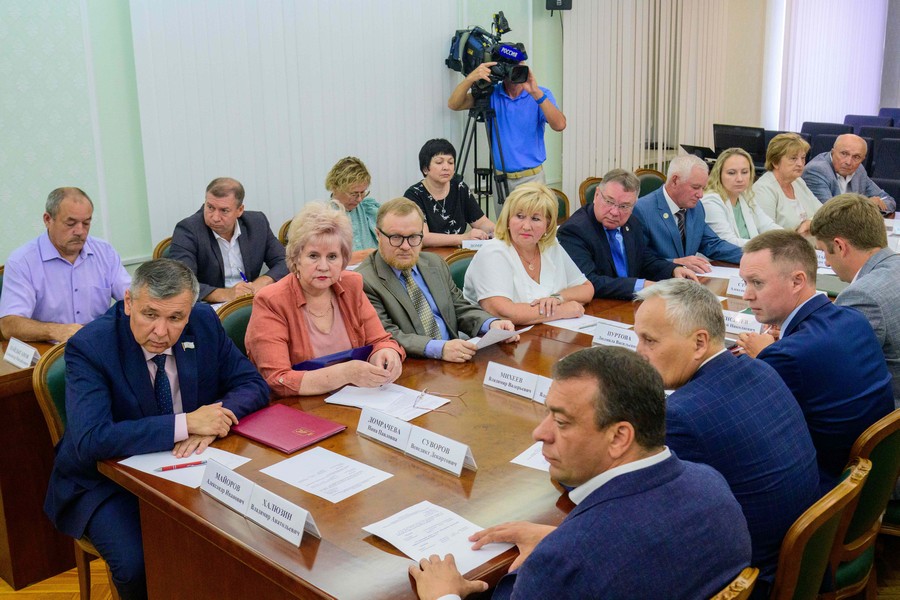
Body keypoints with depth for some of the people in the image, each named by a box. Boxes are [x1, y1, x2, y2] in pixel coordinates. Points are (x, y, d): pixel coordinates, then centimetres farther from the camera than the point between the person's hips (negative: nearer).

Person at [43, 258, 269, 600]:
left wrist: (213, 419, -24)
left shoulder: (205, 323, -9)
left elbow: (253, 384, -3)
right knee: (138, 566, -27)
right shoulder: (89, 347, -21)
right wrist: (186, 423, -34)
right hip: (107, 479, -3)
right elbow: (90, 440, -30)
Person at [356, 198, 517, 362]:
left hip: (454, 361, 7)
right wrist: (439, 348, -29)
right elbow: (385, 337, -17)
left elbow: (461, 309, 18)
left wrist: (492, 324, -3)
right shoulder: (364, 281, -8)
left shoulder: (436, 264, 14)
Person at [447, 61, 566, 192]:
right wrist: (470, 79, -27)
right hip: (500, 178, 2)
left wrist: (536, 93, -32)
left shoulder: (540, 94, -4)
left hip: (531, 178, -2)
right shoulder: (491, 93, 1)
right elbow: (454, 104, -10)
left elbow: (559, 125, -21)